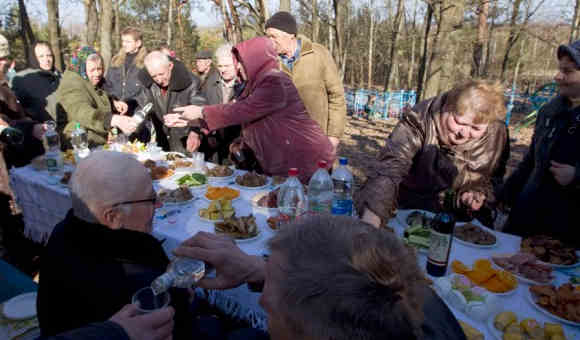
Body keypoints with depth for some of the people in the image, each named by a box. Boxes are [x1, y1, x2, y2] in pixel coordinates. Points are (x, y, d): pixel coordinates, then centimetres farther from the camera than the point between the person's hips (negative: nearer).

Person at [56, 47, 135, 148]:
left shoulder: (95, 83, 11)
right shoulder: (72, 86, -16)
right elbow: (84, 113, -36)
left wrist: (114, 103, 6)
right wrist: (116, 120, -52)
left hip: (102, 141, 8)